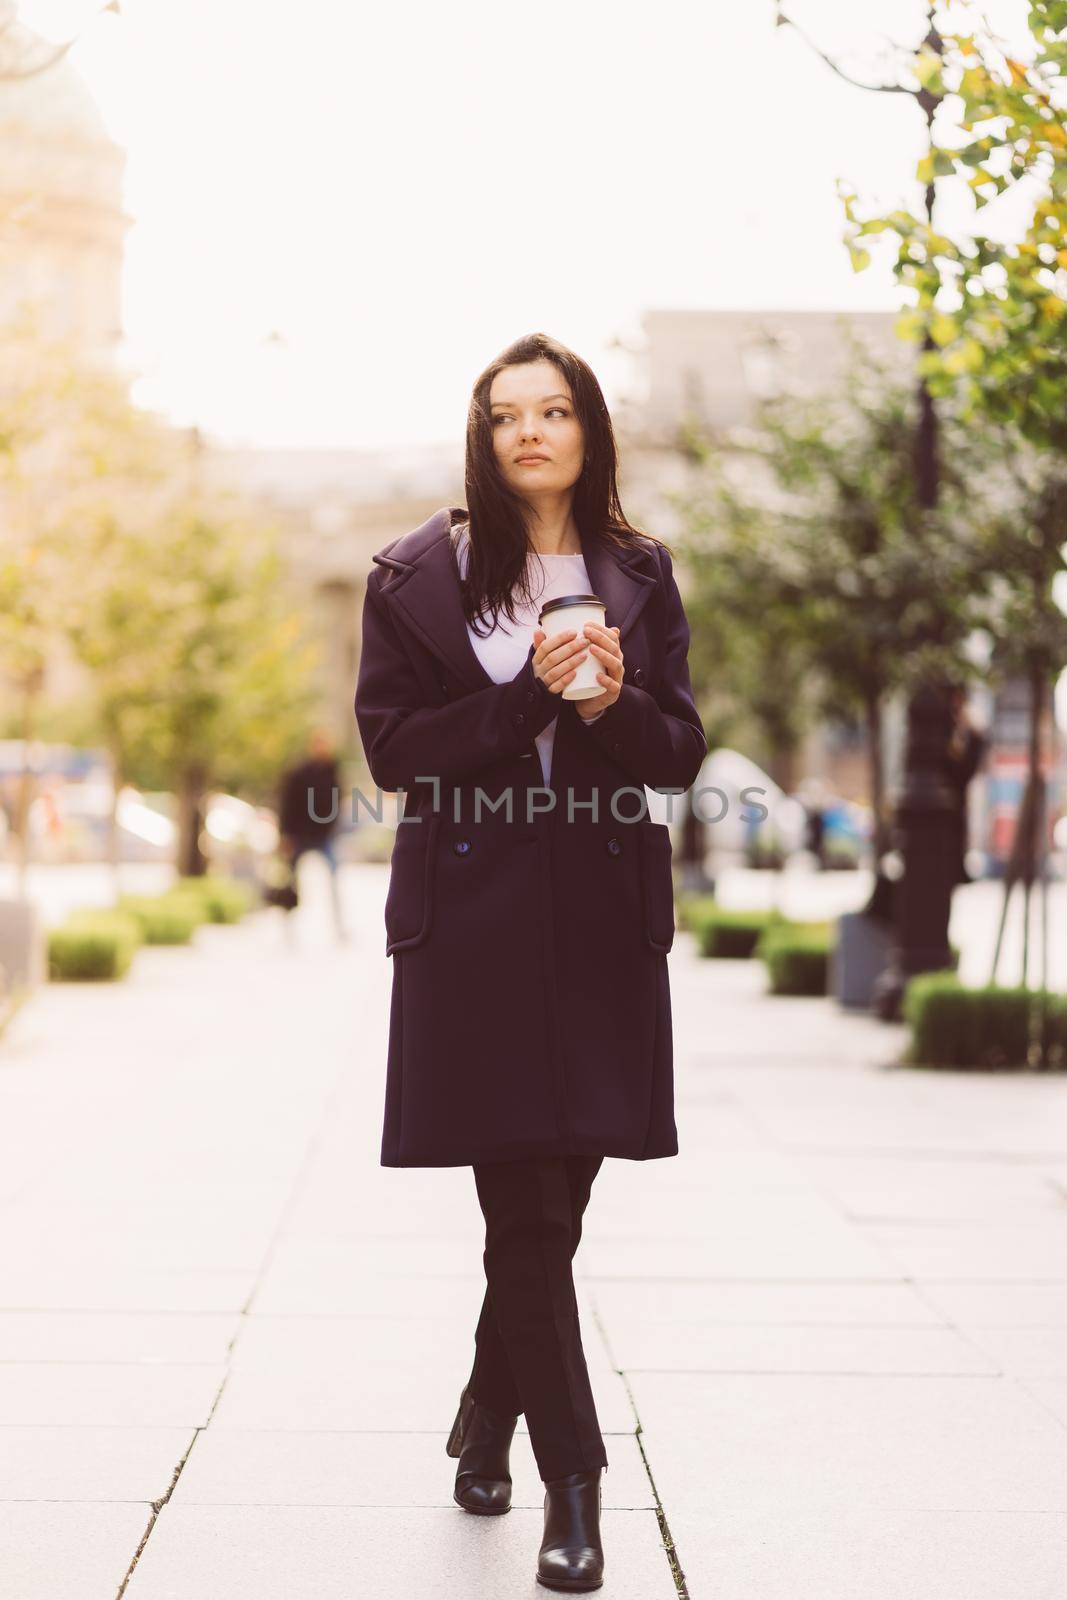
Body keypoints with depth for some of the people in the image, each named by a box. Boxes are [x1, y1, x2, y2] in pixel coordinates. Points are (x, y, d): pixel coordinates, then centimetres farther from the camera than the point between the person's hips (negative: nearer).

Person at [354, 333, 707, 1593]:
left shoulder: (638, 576, 11)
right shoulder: (416, 575, 4)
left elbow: (680, 755, 8)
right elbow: (392, 746, -3)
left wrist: (614, 701, -14)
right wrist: (530, 697, -14)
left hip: (604, 921, 3)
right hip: (474, 921, -3)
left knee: (551, 1206, 8)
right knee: (528, 1213, -7)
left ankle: (486, 1426, 29)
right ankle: (572, 1482, -1)